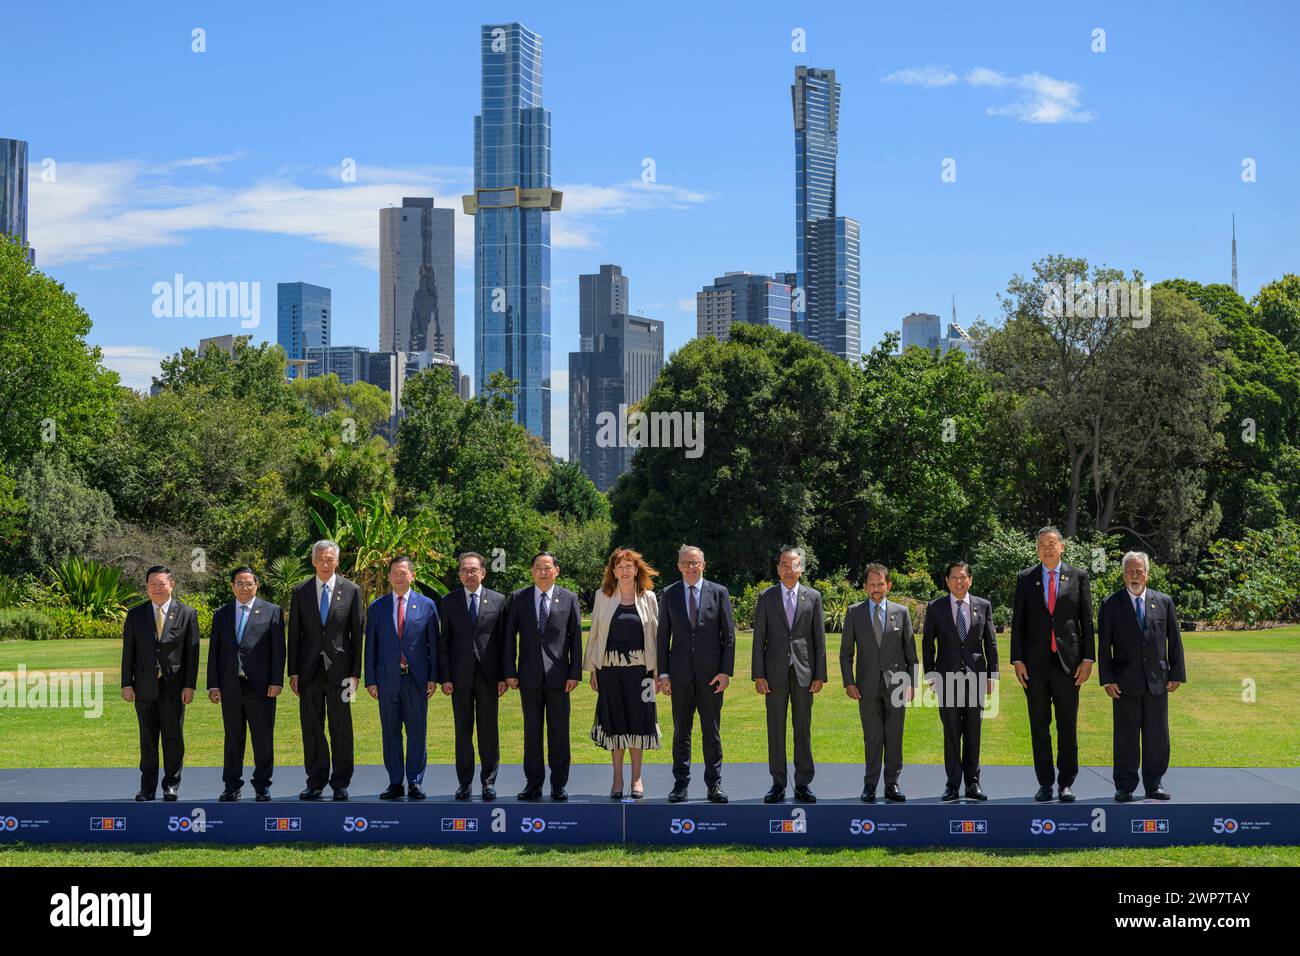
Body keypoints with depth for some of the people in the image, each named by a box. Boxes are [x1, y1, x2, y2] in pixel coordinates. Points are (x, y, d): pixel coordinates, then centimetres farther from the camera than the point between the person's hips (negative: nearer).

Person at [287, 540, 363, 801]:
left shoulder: (351, 591, 3)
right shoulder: (300, 592, 6)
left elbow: (357, 633, 3)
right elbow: (294, 633, 7)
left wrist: (355, 672, -2)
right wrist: (293, 671, 1)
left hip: (338, 668, -1)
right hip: (309, 669, 1)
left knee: (341, 728, 2)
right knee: (311, 729, 5)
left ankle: (340, 784, 10)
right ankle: (315, 782, 12)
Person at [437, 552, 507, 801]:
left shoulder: (498, 600, 4)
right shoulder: (449, 601, 6)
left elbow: (504, 640, 4)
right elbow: (443, 642, 5)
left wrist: (504, 676, -1)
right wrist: (444, 677, -3)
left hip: (488, 675, 0)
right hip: (460, 675, 1)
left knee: (489, 729, 3)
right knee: (462, 729, 4)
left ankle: (489, 781, 11)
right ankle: (464, 782, 10)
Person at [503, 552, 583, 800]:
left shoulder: (569, 598, 5)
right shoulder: (518, 598, 6)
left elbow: (576, 637, 3)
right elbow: (510, 637, 5)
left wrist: (575, 673, -3)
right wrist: (509, 672, -1)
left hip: (558, 675, -1)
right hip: (529, 676, 1)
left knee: (559, 731, 3)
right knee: (532, 730, 5)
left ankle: (558, 785, 10)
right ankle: (533, 784, 11)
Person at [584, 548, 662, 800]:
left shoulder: (648, 598, 4)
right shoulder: (603, 597, 5)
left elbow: (656, 634, 4)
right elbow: (594, 634, 7)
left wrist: (657, 670, 0)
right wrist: (592, 669, 3)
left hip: (639, 667, 0)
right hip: (609, 666, 0)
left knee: (638, 720, 2)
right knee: (614, 721, 4)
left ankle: (637, 778, 12)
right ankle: (617, 778, 12)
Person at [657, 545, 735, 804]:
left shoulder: (719, 592, 2)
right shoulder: (669, 594, 5)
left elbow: (729, 635, 2)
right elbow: (662, 636, 6)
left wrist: (726, 671, -6)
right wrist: (663, 673, 0)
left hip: (711, 672, -1)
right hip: (681, 673, 1)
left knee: (712, 731, 4)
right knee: (681, 731, 5)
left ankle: (714, 784, 10)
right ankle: (681, 784, 10)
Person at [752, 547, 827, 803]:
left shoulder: (813, 597, 5)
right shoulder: (766, 597, 4)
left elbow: (819, 638, 5)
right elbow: (759, 638, 2)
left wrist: (820, 675, -1)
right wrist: (758, 675, -4)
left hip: (803, 672, 0)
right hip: (775, 672, 0)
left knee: (803, 727, 3)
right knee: (776, 728, 3)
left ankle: (803, 784, 9)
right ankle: (778, 784, 8)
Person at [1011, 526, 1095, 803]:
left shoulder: (1078, 576, 5)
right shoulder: (1025, 578, 6)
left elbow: (1087, 620, 4)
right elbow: (1018, 621, 5)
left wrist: (1088, 659, -2)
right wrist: (1017, 660, -2)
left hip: (1067, 662, -1)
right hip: (1035, 664, 1)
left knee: (1068, 726, 3)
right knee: (1039, 726, 5)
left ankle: (1066, 783, 10)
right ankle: (1045, 783, 11)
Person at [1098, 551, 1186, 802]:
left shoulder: (1164, 602, 8)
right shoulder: (1111, 605, 2)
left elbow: (1174, 641, 9)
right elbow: (1103, 646, 0)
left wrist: (1176, 674, 3)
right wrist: (1107, 679, -7)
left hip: (1157, 681, 2)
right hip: (1125, 682, -2)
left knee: (1157, 735, 5)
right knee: (1125, 736, 1)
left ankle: (1154, 784, 15)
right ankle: (1124, 786, 8)